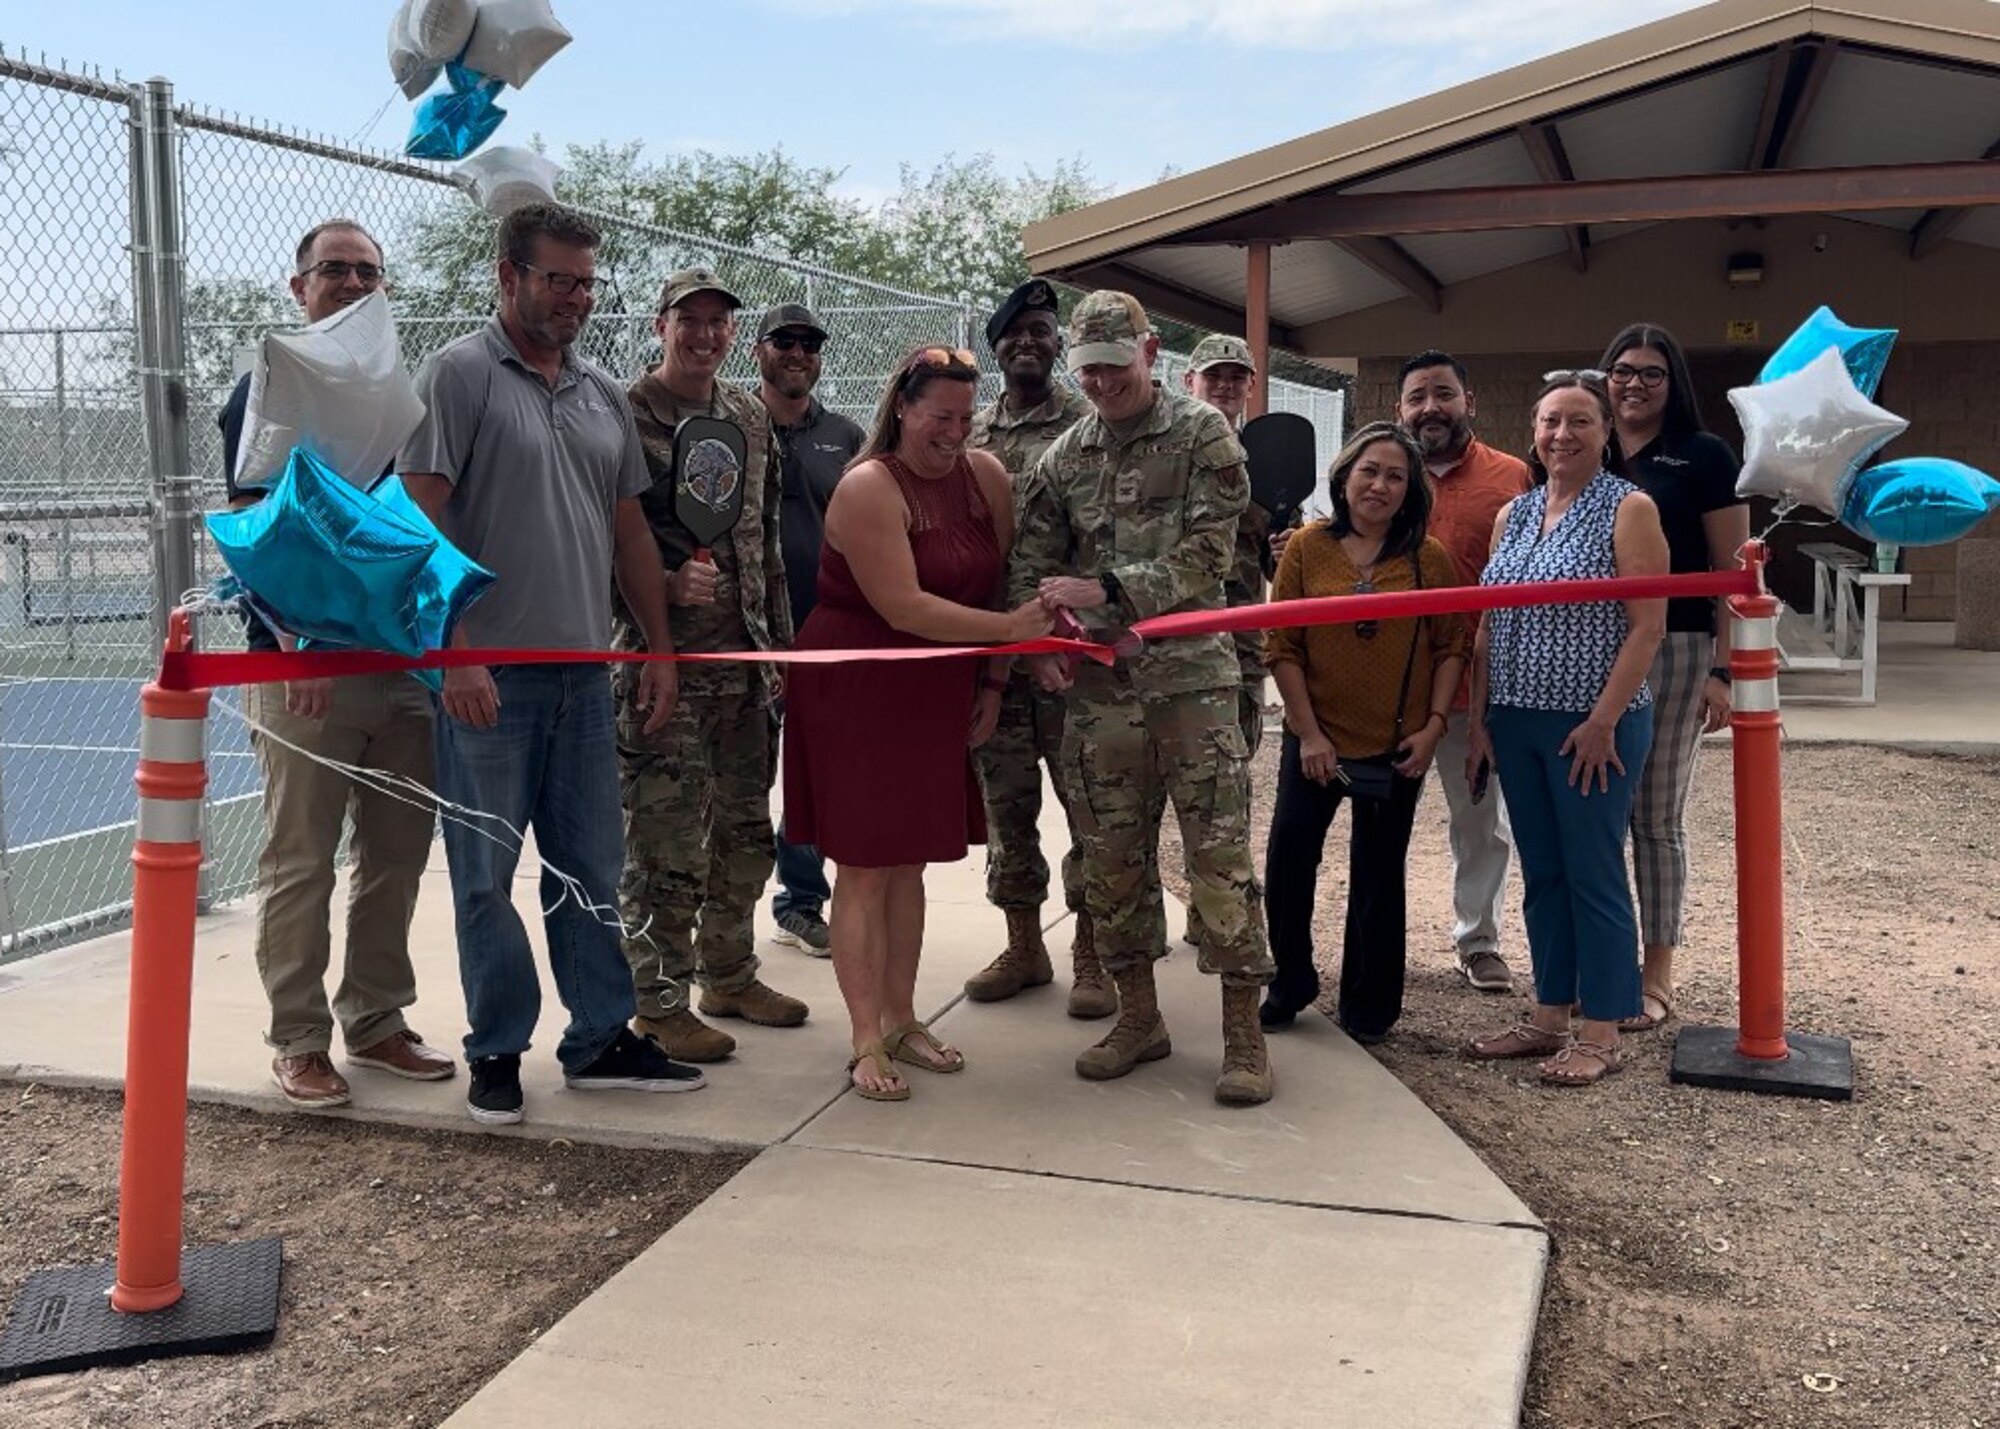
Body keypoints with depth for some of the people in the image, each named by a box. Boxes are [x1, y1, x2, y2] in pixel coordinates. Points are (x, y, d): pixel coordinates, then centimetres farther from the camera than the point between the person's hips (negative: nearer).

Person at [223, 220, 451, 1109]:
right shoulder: (272, 390, -2)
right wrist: (297, 643, -21)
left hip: (408, 662, 6)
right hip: (309, 668, -6)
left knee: (397, 857, 11)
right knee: (300, 863, 2)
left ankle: (376, 1020, 23)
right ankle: (298, 1041, 12)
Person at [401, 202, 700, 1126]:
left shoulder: (603, 393, 14)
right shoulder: (459, 375, -5)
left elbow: (630, 531, 17)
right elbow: (421, 524, -12)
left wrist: (659, 650, 12)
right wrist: (456, 657, -18)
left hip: (584, 673, 6)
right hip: (488, 675, -6)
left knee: (591, 870, 11)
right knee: (487, 874, 4)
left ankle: (600, 1039, 22)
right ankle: (496, 1052, 17)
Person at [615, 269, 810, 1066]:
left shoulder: (749, 419, 13)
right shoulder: (624, 417, -7)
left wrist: (778, 639, 14)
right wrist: (666, 581, -20)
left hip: (744, 658, 7)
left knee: (745, 828, 15)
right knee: (664, 838, -2)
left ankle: (729, 974, 31)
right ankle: (659, 1001, 11)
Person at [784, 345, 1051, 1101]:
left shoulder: (986, 476, 1)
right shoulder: (869, 488, -18)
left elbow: (1004, 582, 6)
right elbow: (902, 607, -25)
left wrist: (993, 682, 2)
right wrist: (1008, 628, -28)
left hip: (936, 697, 6)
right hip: (856, 695, -6)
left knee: (908, 862, 15)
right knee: (863, 868, 1)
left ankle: (902, 1020, 26)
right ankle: (866, 1042, 10)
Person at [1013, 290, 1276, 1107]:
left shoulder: (1202, 435, 0)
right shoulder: (1064, 457, 12)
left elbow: (1206, 552, -9)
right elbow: (1030, 560, 12)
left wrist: (1108, 591, -16)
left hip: (1191, 679, -4)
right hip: (1099, 686, 4)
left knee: (1219, 855, -4)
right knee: (1111, 858, 8)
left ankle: (1243, 1032, 6)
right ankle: (1138, 1017, 23)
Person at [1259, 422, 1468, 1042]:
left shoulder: (1431, 559, -2)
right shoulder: (1308, 547, -3)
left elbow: (1451, 648, 1)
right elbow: (1282, 647, -4)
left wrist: (1434, 724, -9)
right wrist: (1309, 732, -8)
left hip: (1396, 746, 0)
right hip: (1315, 740, 0)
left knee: (1378, 874, 10)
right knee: (1287, 858, 0)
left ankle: (1368, 1005, 23)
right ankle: (1291, 981, 22)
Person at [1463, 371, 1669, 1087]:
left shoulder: (1629, 509, -6)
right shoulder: (1512, 515, 11)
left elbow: (1647, 626, -12)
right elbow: (1488, 628, 13)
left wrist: (1603, 720, -17)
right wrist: (1480, 720, 8)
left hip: (1592, 725, -6)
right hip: (1518, 723, 6)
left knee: (1593, 874, 1)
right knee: (1541, 873, 13)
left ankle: (1601, 1034, 11)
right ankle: (1549, 1016, 23)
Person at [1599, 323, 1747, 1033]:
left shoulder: (1704, 456, 1)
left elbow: (1733, 572, -3)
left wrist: (1722, 670, -11)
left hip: (1673, 651, -4)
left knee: (1657, 817, 3)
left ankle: (1657, 976, 13)